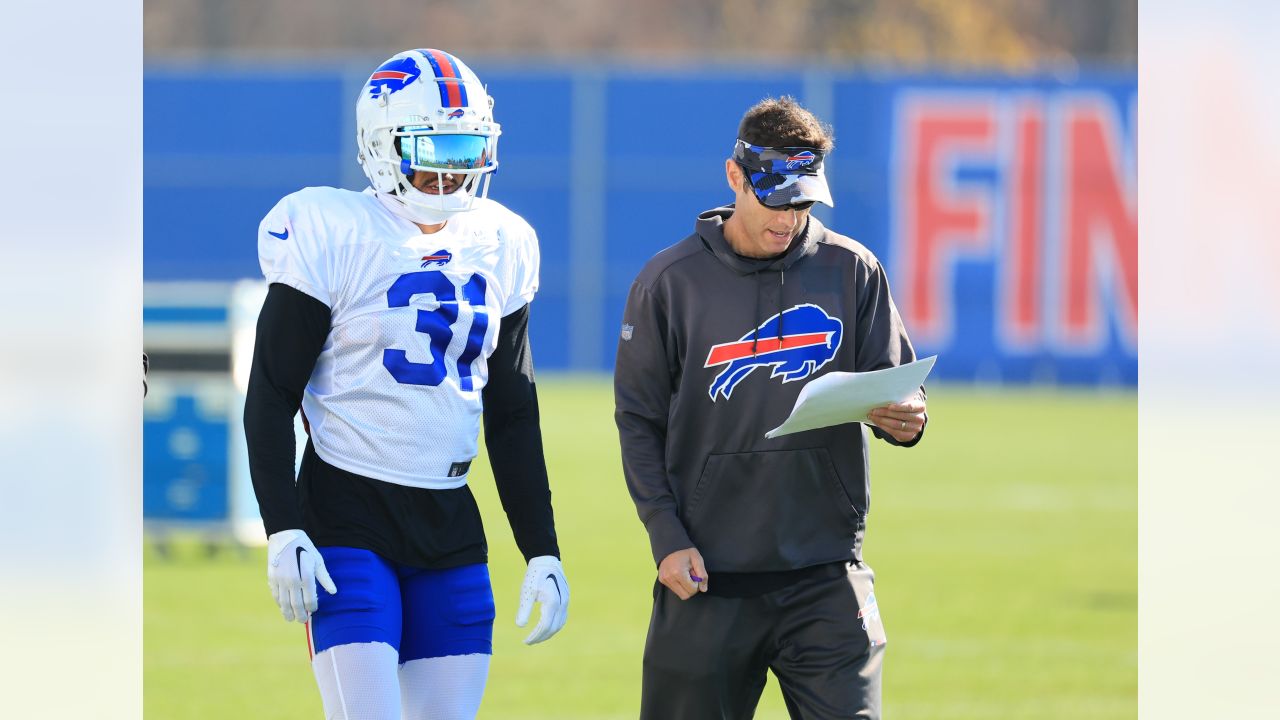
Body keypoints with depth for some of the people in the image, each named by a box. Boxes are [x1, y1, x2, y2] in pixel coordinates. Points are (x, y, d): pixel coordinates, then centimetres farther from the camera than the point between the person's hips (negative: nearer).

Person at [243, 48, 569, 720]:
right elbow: (270, 398, -6)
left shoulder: (498, 248, 10)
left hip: (451, 525, 6)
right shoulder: (335, 236, -8)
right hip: (347, 519, -6)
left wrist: (542, 551, 13)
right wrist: (283, 531, -14)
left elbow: (512, 415, 17)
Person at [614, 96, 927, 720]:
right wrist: (667, 539, -7)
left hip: (827, 576, 1)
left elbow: (897, 387, 9)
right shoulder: (670, 281, 1)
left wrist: (907, 421, -16)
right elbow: (638, 422, 3)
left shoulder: (852, 272, 5)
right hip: (708, 576, -1)